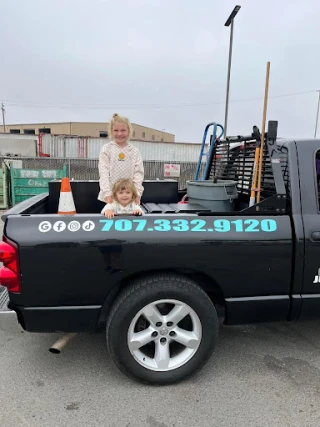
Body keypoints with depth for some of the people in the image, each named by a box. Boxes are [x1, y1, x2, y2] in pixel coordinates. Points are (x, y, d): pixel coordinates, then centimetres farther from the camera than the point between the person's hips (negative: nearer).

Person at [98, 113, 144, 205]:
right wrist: (107, 193, -15)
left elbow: (138, 173, 0)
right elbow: (104, 173, -6)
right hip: (110, 195, -1)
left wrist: (137, 193, -11)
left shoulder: (134, 151, 4)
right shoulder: (106, 149, 0)